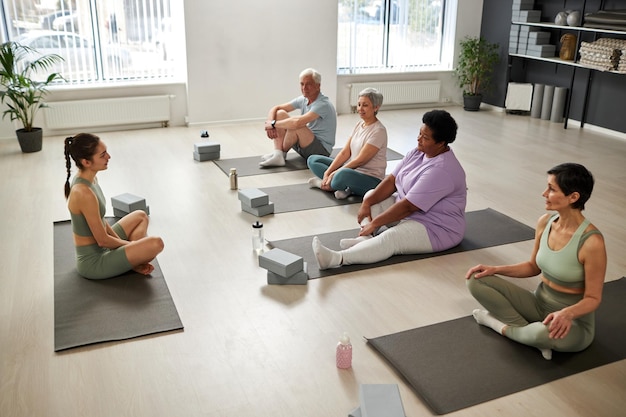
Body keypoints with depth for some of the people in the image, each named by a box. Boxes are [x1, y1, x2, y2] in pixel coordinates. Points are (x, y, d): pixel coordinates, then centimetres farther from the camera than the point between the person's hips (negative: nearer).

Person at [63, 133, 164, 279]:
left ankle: (132, 260, 8)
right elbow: (103, 240, -22)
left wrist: (123, 243, 5)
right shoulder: (84, 193, -30)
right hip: (93, 262, -10)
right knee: (156, 244, -24)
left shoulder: (89, 179, -1)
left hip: (97, 248, 10)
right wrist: (129, 244, -5)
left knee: (141, 216, 24)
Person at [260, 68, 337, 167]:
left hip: (322, 150, -8)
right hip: (306, 143, 9)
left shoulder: (323, 104, -23)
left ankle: (282, 152, -8)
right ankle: (277, 155, -16)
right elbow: (275, 108, 5)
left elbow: (298, 122, -37)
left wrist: (274, 124, -24)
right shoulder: (303, 100, 2)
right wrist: (270, 122, -16)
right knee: (280, 113, -3)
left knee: (296, 125, -33)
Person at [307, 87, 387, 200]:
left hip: (371, 179, -9)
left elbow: (360, 160, -19)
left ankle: (327, 184, -10)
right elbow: (345, 152, 4)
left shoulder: (378, 131, -15)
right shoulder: (359, 125, 10)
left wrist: (334, 173, -17)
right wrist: (328, 172, -8)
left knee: (344, 174, -42)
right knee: (313, 160, 6)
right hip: (352, 170, 9)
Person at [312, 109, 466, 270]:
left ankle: (337, 258, -49)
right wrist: (367, 203, -10)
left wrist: (374, 223, -21)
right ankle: (366, 239, -19)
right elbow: (391, 180, 3)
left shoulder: (441, 170, -27)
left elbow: (407, 207, -27)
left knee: (389, 239, -34)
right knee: (371, 196, 5)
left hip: (436, 229, -10)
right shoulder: (418, 153, 2)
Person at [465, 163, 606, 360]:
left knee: (548, 332, -42)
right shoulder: (545, 222, -6)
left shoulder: (591, 241, -26)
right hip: (539, 303, 6)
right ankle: (533, 332, -10)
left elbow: (593, 298, -17)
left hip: (574, 322, -6)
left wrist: (567, 314, -37)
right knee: (476, 280, -9)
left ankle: (501, 325, -9)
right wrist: (495, 269, -4)